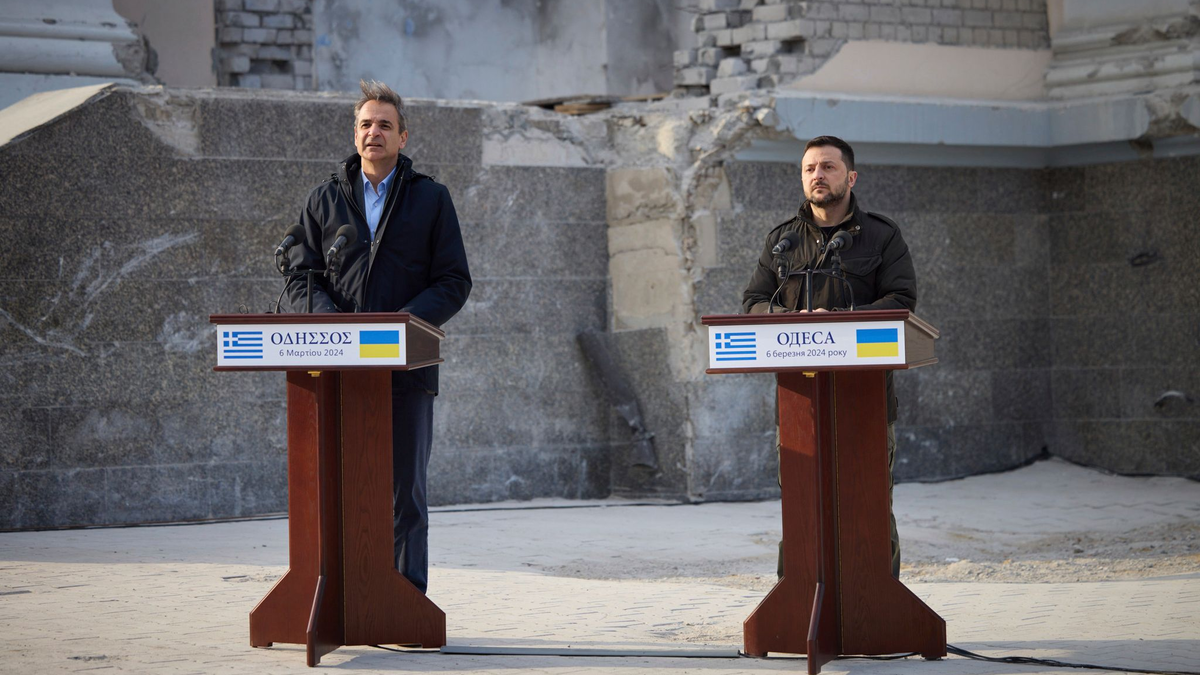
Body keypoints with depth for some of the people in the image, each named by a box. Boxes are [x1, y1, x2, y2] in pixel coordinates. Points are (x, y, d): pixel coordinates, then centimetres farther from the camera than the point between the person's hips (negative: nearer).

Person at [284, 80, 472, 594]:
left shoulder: (430, 199, 9)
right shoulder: (324, 200, 13)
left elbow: (454, 282, 3)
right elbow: (300, 278, 8)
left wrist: (403, 322, -13)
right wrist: (332, 321, -12)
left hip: (406, 365, -1)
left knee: (405, 490, 2)